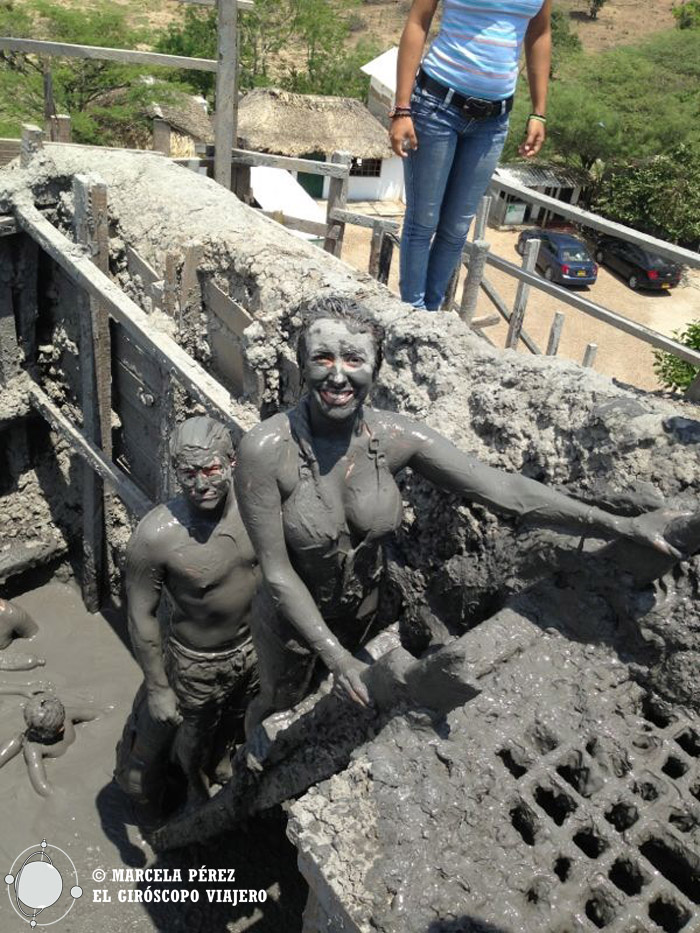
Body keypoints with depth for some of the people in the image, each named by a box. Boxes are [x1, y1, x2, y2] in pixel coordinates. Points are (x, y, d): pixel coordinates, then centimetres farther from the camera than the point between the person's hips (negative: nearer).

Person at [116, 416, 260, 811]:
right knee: (195, 736, 25)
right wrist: (157, 688, -11)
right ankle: (197, 786, 59)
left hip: (254, 646, 4)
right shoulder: (156, 536, -33)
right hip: (199, 663, -4)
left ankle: (219, 758, 65)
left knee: (235, 722, 31)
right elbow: (142, 616, -19)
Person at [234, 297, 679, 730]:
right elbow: (276, 570, -24)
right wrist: (334, 654, -22)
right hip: (292, 617, -3)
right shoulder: (266, 449, -32)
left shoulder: (395, 437, -23)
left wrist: (622, 526, -21)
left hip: (363, 610, 3)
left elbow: (503, 488, -20)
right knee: (279, 702, 25)